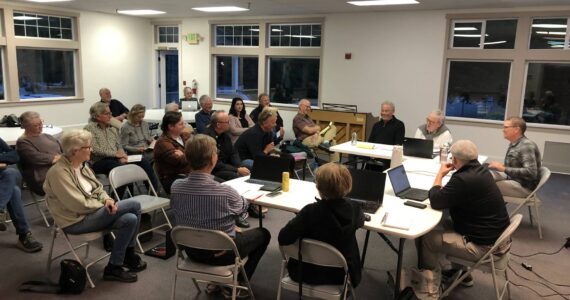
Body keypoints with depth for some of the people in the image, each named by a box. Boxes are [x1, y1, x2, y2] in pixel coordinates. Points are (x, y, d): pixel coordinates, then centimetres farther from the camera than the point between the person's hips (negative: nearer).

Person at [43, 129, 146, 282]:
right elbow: (79, 205, -23)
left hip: (92, 212, 8)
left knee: (130, 219, -16)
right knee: (134, 205, -18)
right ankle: (129, 256, 1)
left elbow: (98, 189, 11)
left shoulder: (82, 165, 7)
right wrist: (104, 205, -10)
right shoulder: (59, 172, -19)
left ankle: (114, 267, 0)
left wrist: (108, 200, -11)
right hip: (76, 221, -8)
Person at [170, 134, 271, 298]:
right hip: (222, 253, -5)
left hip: (191, 250, 6)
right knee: (263, 234, 19)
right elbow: (243, 206, -6)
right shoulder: (225, 192, -29)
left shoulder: (176, 186, -15)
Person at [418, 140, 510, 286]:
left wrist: (440, 175, -5)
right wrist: (444, 189, -1)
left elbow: (435, 202, -17)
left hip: (484, 244, -9)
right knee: (442, 226, 21)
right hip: (496, 235, 9)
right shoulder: (480, 170, 4)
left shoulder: (464, 179, -27)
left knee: (426, 237, -4)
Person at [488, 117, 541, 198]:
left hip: (524, 186, -9)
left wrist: (504, 169, -29)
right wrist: (501, 166, -3)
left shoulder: (526, 145, -19)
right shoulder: (513, 144, 8)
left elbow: (531, 172, -29)